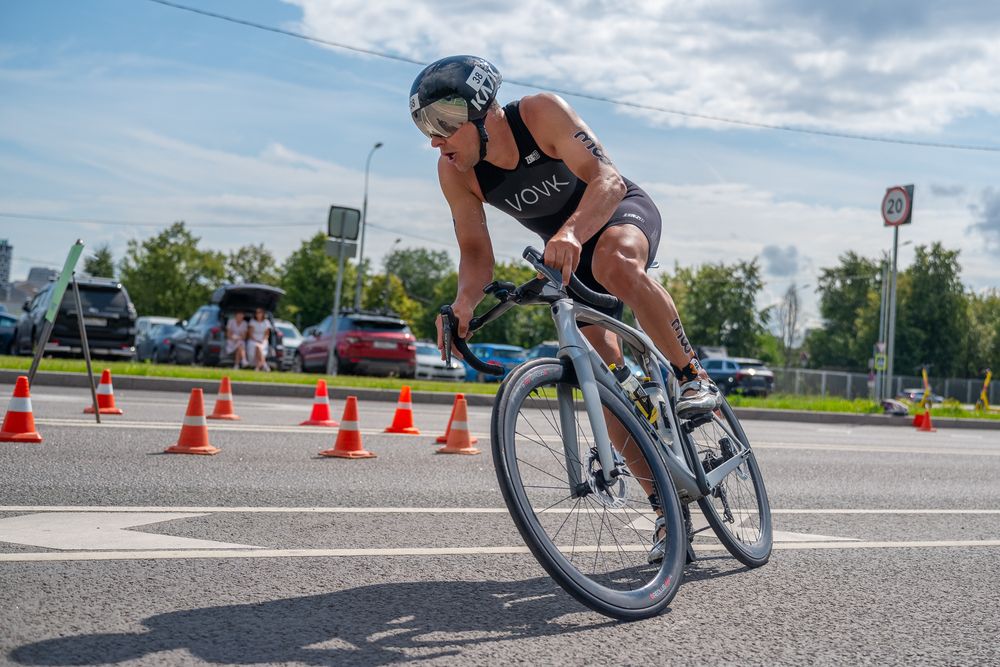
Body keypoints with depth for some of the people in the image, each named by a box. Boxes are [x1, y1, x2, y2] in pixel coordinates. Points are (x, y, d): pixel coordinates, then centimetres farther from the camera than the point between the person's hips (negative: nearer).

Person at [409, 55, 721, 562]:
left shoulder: (541, 112, -30)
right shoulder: (454, 171, -19)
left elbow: (607, 181, -39)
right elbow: (476, 252, -17)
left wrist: (572, 232, -58)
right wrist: (464, 301, -39)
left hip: (621, 212, -5)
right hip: (565, 253, 5)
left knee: (614, 265, -42)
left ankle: (694, 377, -23)